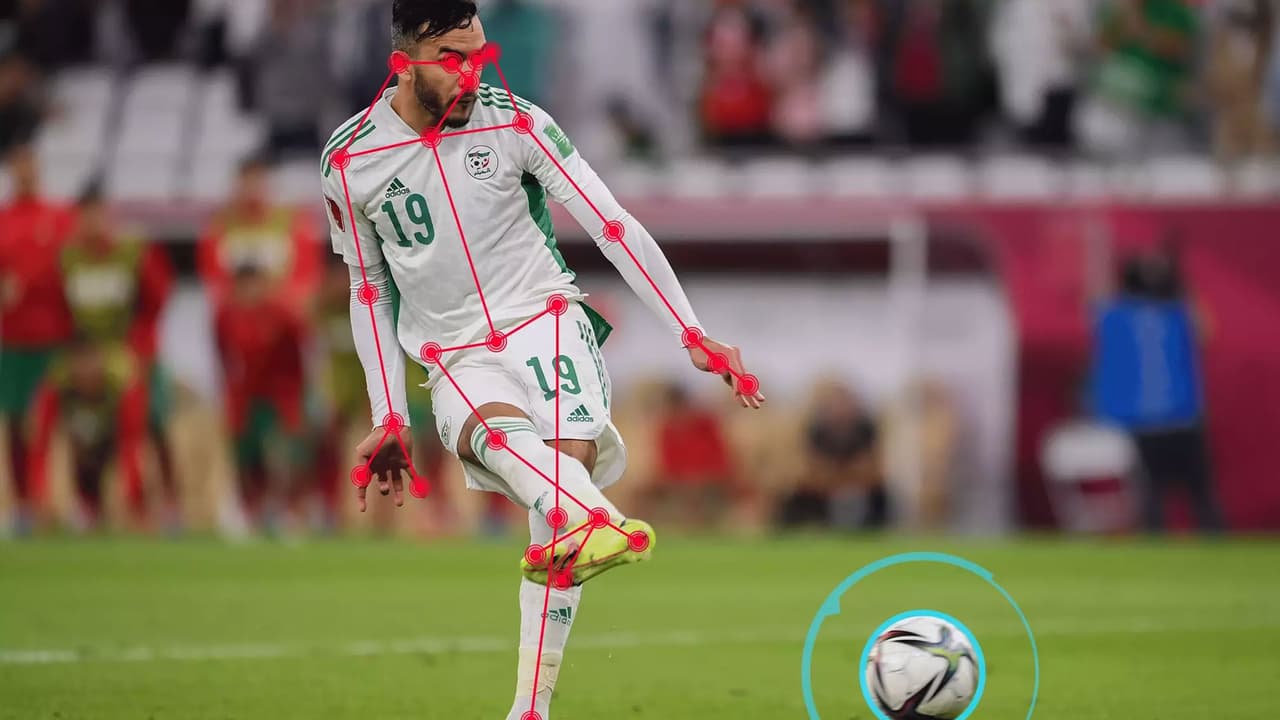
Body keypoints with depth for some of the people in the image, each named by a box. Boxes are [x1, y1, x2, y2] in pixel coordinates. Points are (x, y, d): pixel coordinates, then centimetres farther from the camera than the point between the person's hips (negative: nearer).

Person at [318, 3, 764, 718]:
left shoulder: (516, 124, -5)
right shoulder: (350, 161, -1)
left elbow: (615, 227, -4)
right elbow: (369, 288, 12)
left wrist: (693, 334, -11)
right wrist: (389, 418, 8)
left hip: (546, 323, -1)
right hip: (459, 361, 1)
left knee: (566, 461, -25)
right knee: (491, 428, -34)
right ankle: (598, 522, -68)